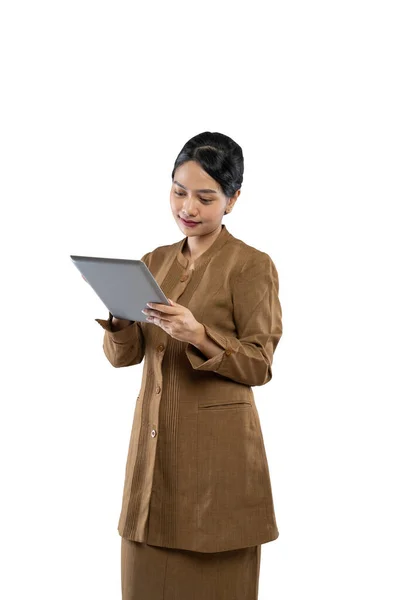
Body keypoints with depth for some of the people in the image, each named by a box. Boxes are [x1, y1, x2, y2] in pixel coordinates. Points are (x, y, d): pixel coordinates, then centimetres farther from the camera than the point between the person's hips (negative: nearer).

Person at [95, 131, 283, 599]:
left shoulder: (252, 266, -6)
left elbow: (259, 364, -10)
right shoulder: (155, 262, 11)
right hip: (153, 441, 5)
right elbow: (123, 355, 7)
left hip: (218, 450, -5)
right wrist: (119, 318, -14)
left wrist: (197, 335, -24)